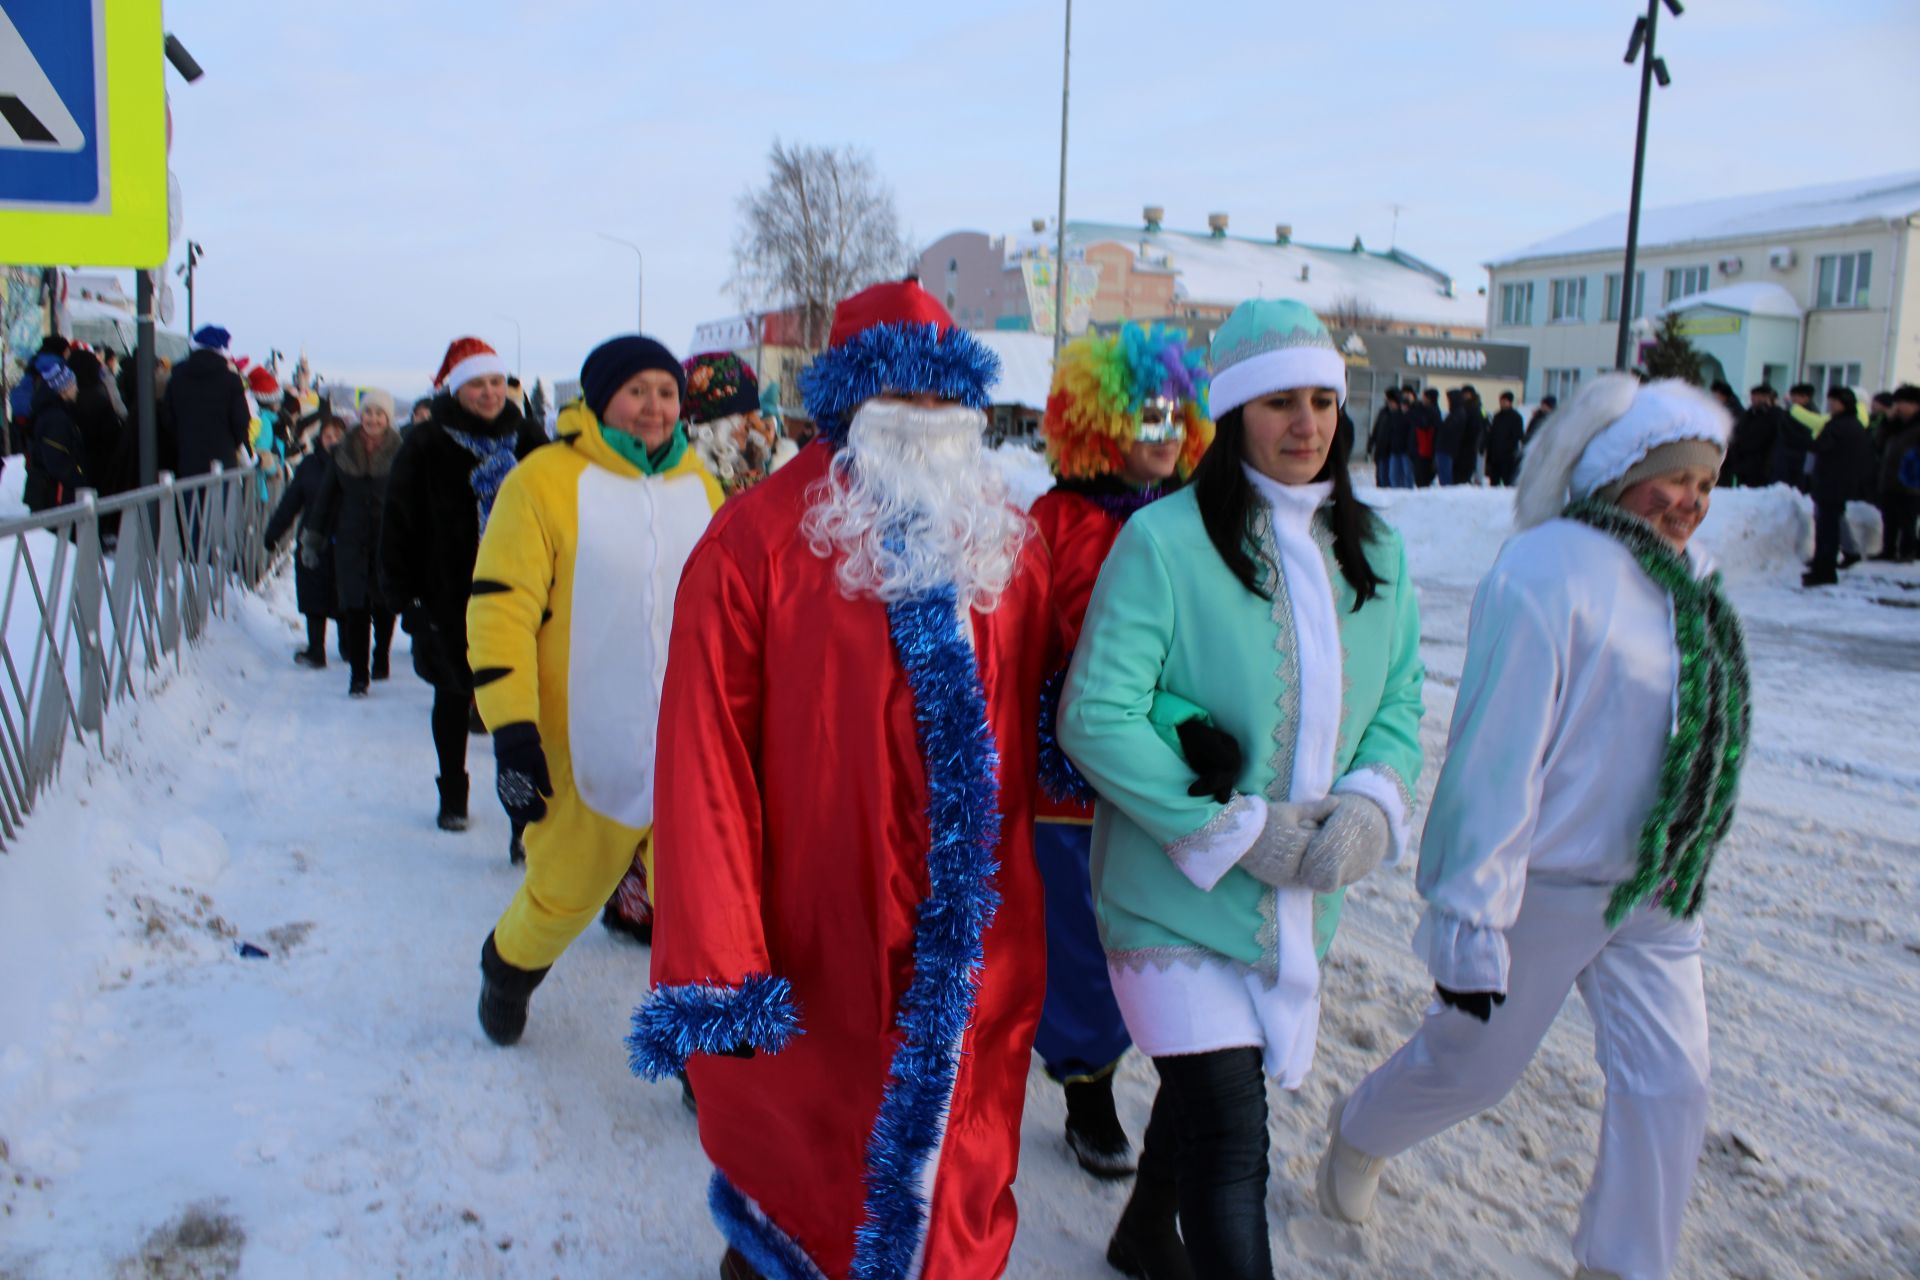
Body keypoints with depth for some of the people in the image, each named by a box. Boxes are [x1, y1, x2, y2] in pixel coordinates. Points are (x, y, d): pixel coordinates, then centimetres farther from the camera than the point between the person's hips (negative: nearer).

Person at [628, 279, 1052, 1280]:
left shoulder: (1007, 544, 5)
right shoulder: (759, 539, -12)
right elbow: (703, 764, -14)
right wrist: (714, 968, -17)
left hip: (980, 958, 4)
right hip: (816, 964, -4)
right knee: (803, 1198, 17)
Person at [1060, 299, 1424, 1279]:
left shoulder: (1375, 551, 5)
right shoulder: (1164, 539, -16)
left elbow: (1399, 704, 10)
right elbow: (1094, 719, -19)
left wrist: (1372, 805, -11)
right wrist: (1244, 832, -19)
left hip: (1300, 902, 7)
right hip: (1177, 896, -6)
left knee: (1207, 1087, 24)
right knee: (1229, 1144, -8)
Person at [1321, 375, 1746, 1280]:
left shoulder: (1683, 578, 6)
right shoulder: (1548, 572, -21)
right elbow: (1495, 755, -23)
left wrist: (1680, 877, 22)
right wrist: (1473, 919, -23)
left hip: (1653, 895, 7)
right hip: (1542, 888, -7)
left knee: (1668, 1086, 4)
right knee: (1472, 1067, 11)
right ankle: (1358, 1136, 42)